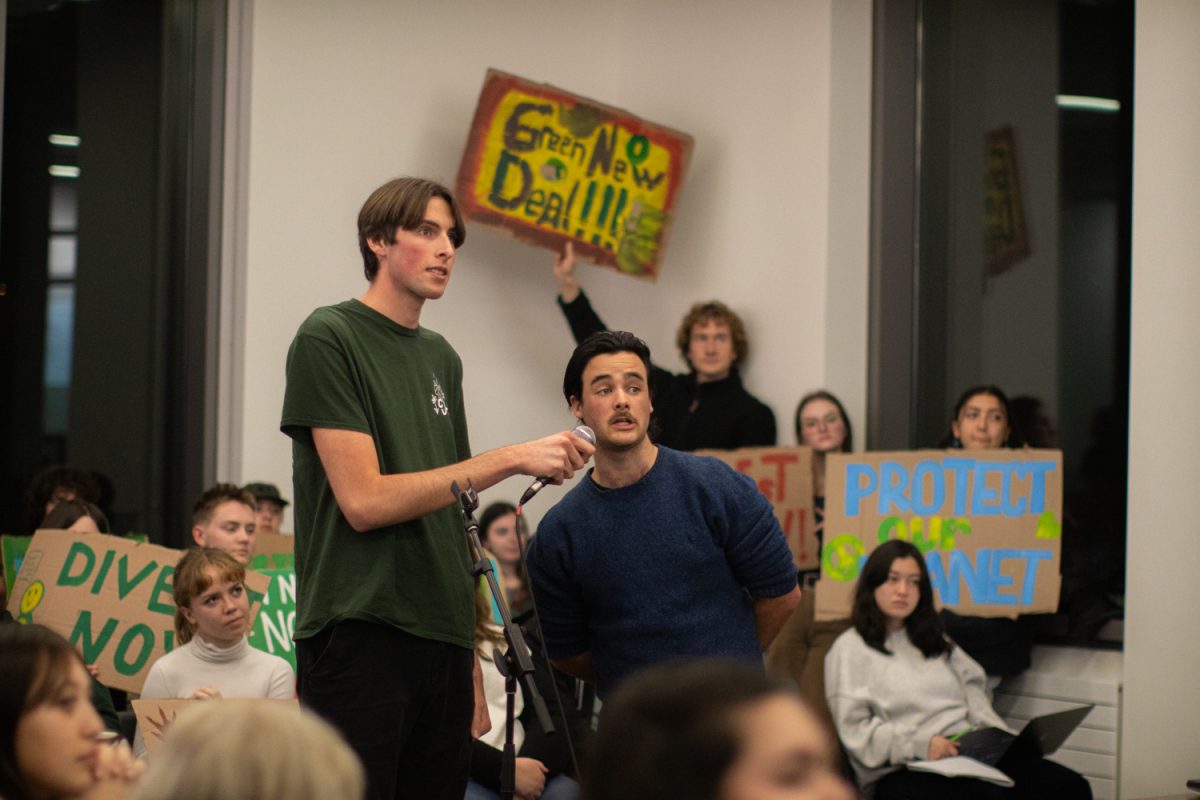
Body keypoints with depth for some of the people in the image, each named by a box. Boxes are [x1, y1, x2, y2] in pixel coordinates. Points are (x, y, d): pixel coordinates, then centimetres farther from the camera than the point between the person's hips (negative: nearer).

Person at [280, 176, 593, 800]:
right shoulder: (328, 339, -4)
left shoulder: (441, 358, 17)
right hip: (358, 633, -7)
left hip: (443, 638, 7)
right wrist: (513, 458, -14)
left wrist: (472, 666, 13)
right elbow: (364, 501, -13)